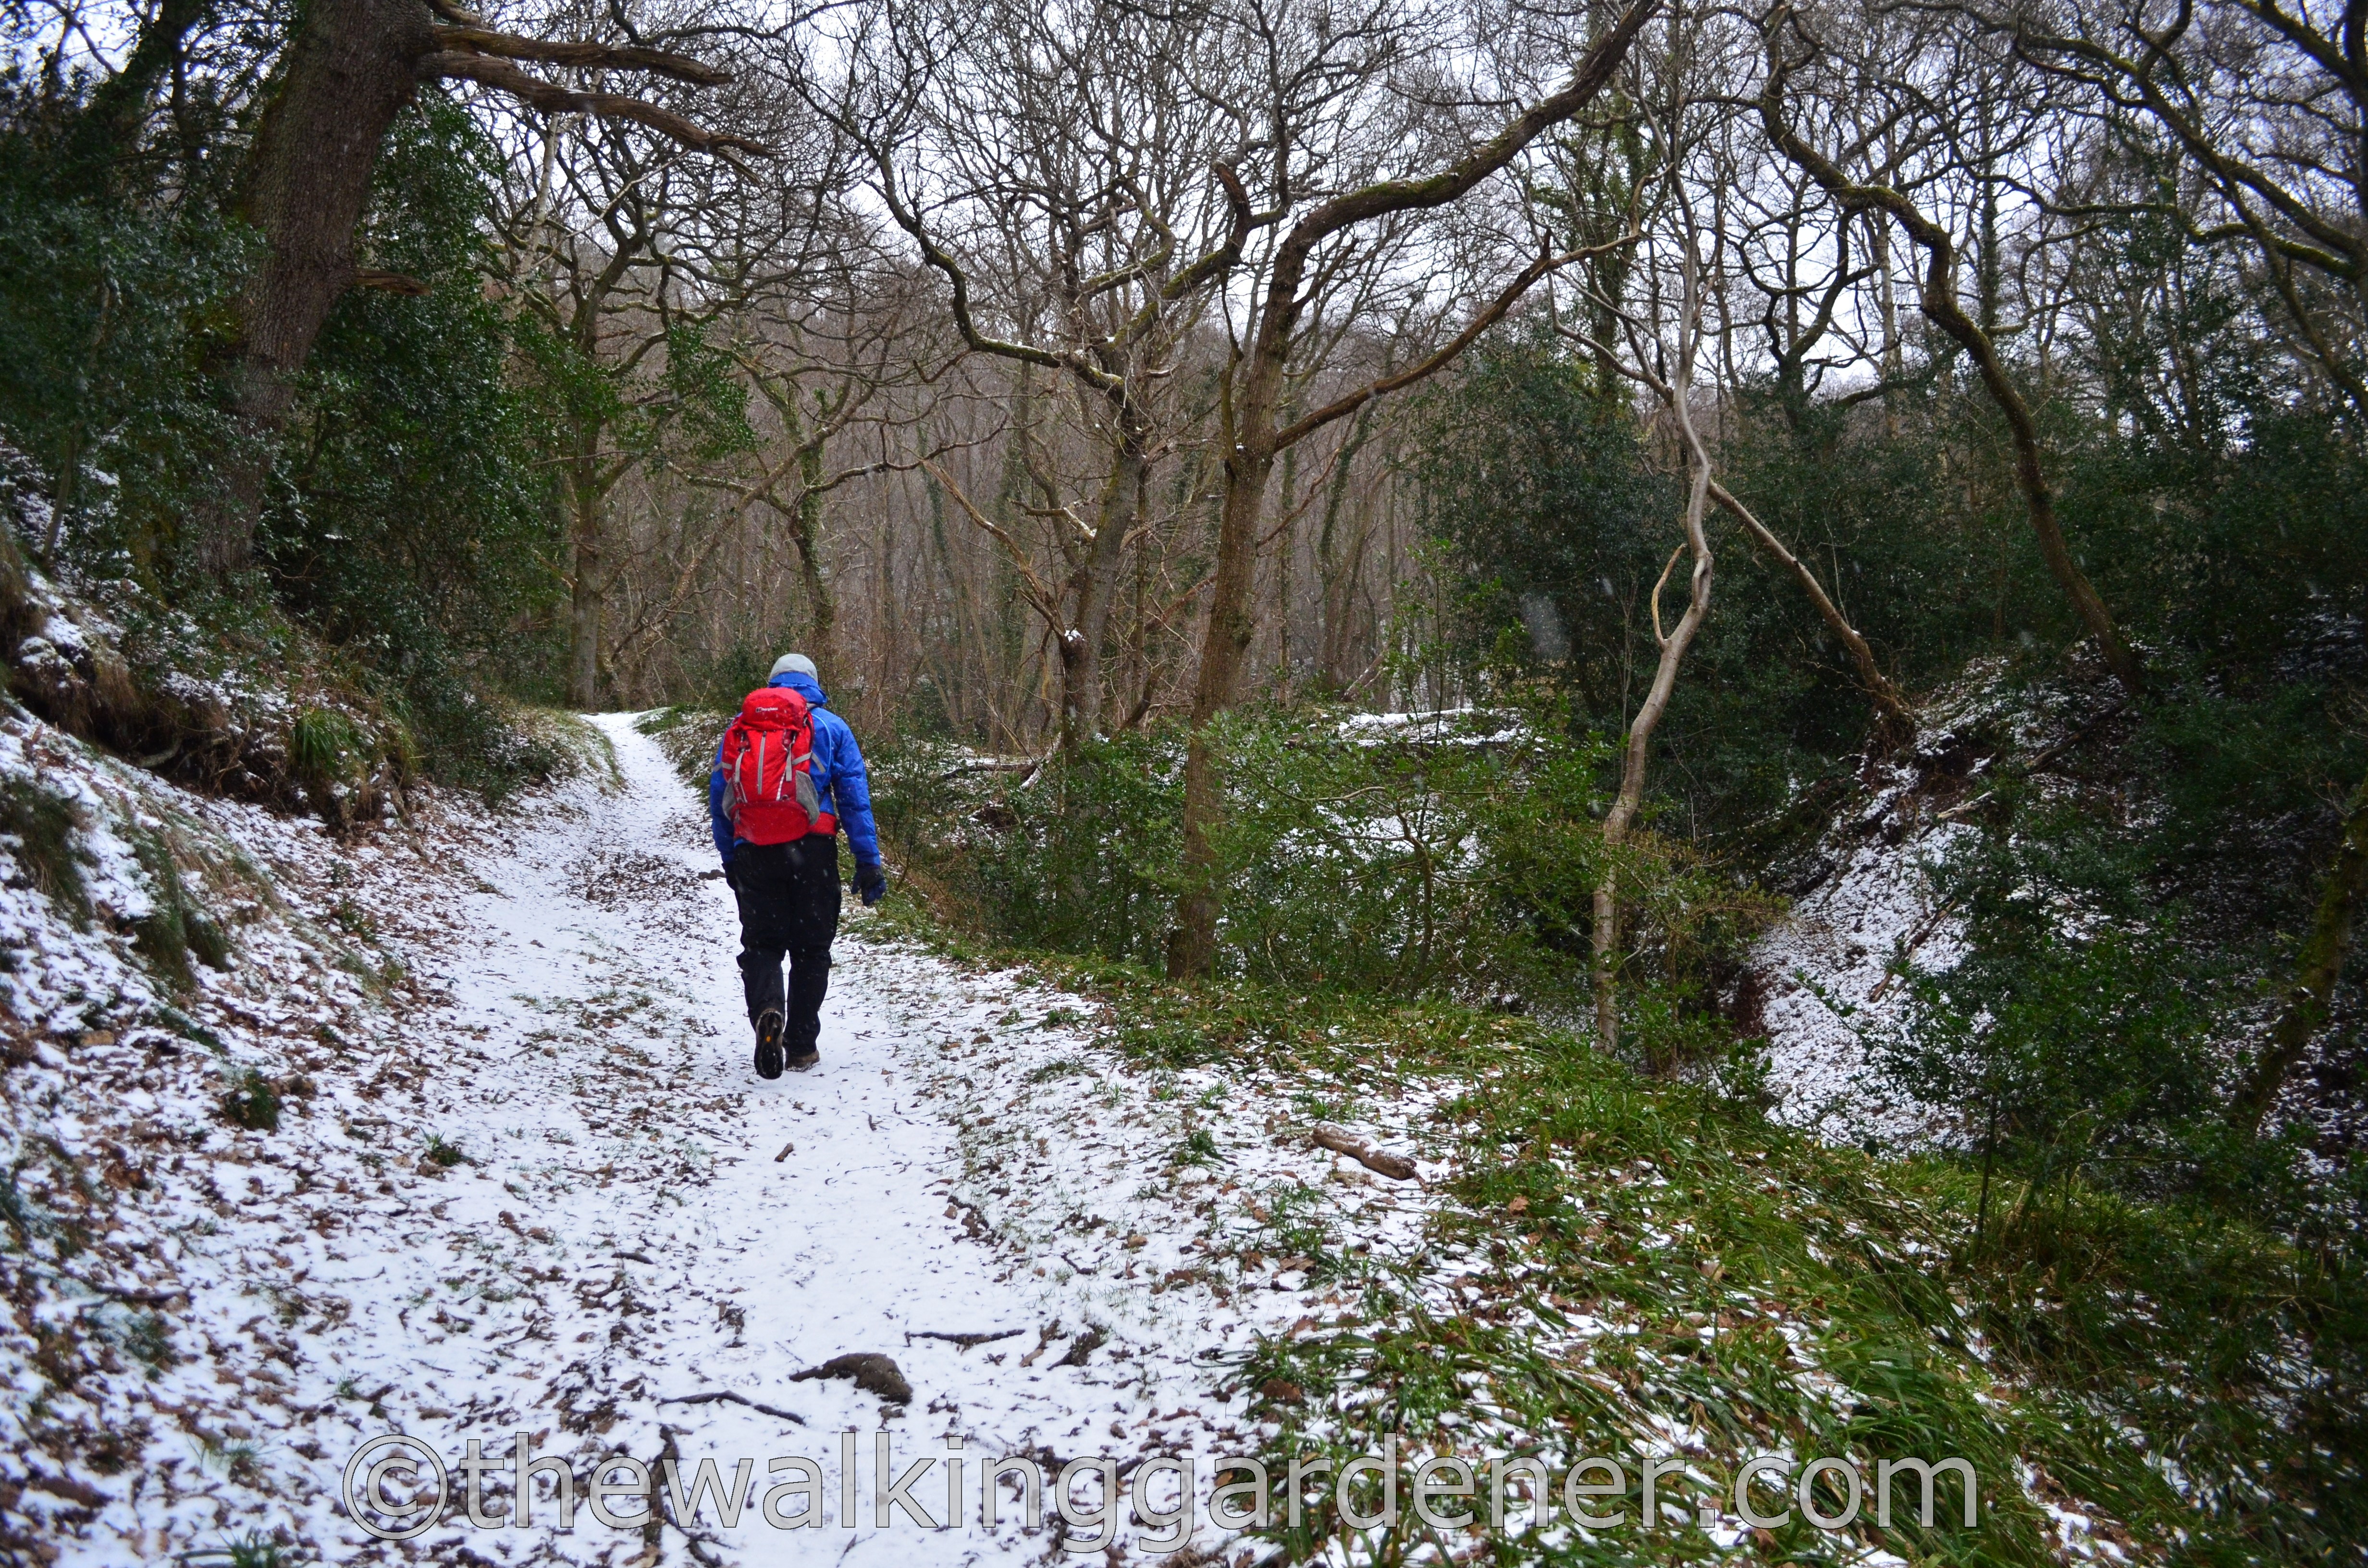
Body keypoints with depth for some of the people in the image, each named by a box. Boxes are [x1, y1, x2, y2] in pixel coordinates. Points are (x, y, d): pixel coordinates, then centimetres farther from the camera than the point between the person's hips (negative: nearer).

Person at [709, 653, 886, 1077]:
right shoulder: (832, 726, 7)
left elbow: (719, 793, 11)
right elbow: (855, 798, 0)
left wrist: (729, 859, 16)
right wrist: (869, 864, 0)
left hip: (754, 852, 1)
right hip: (812, 849, -1)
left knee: (762, 943, 9)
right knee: (811, 947, 11)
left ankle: (767, 1010, -21)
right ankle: (802, 1046, 12)